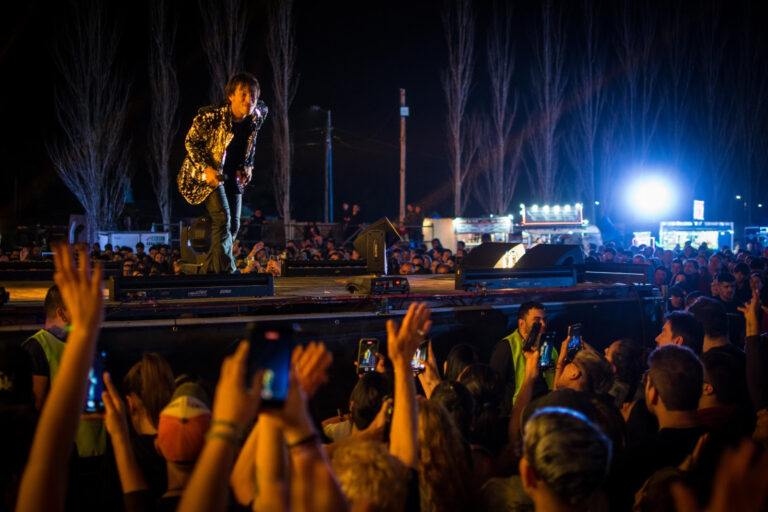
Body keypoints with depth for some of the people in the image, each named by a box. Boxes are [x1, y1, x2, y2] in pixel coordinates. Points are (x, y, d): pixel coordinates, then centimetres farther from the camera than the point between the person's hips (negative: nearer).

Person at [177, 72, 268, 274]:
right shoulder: (210, 116, -26)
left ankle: (208, 272, 19)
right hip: (206, 172, -6)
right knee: (222, 217, -22)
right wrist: (206, 168, -24)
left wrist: (247, 167, 1)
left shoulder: (257, 116, -10)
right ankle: (225, 272, -22)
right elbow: (191, 141, -14)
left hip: (232, 174, 6)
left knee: (233, 225, 6)